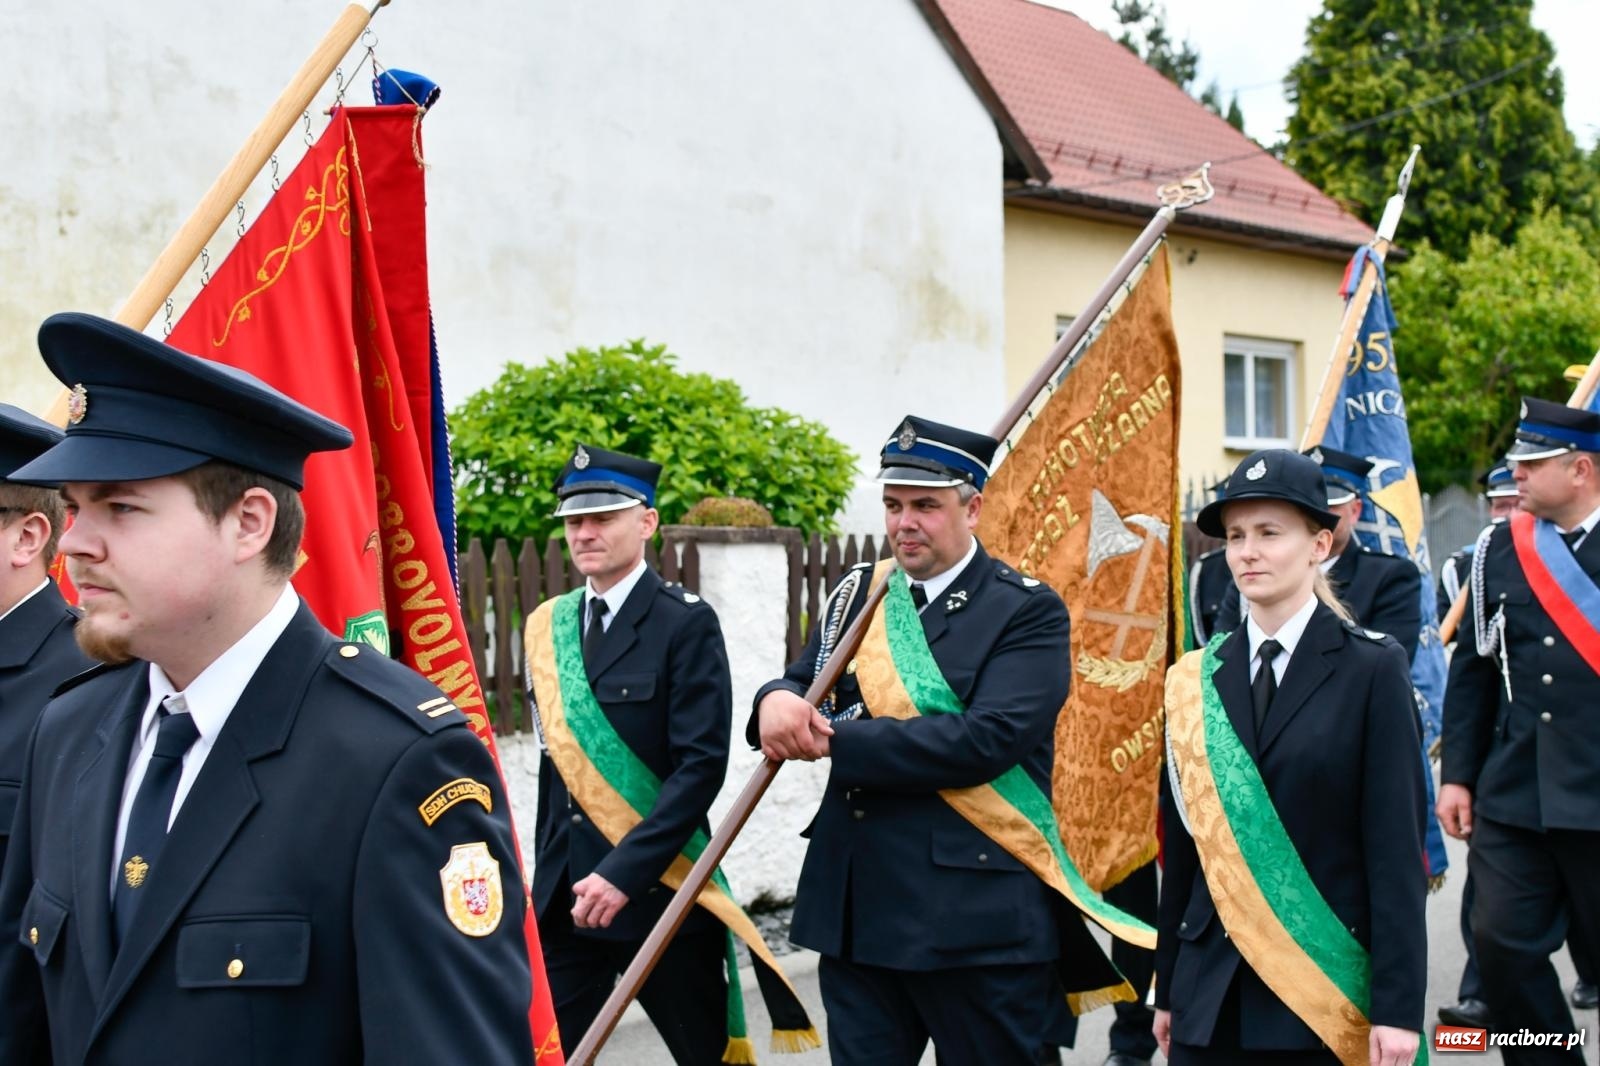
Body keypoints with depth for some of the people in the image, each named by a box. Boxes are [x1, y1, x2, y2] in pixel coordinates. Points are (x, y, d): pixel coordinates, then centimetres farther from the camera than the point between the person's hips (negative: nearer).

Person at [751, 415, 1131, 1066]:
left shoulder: (1027, 612, -7)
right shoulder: (858, 595, 12)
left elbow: (988, 738, -20)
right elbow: (802, 687, 8)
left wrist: (837, 741, -18)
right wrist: (780, 701, -18)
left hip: (979, 918, -5)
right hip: (855, 910, 5)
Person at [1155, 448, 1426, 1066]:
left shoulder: (1372, 669, -5)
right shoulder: (1197, 680, 6)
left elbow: (1397, 847, -8)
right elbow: (1183, 841, 9)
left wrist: (1398, 1007, -11)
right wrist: (1166, 990, 10)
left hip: (1328, 989, -3)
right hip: (1211, 992, 3)